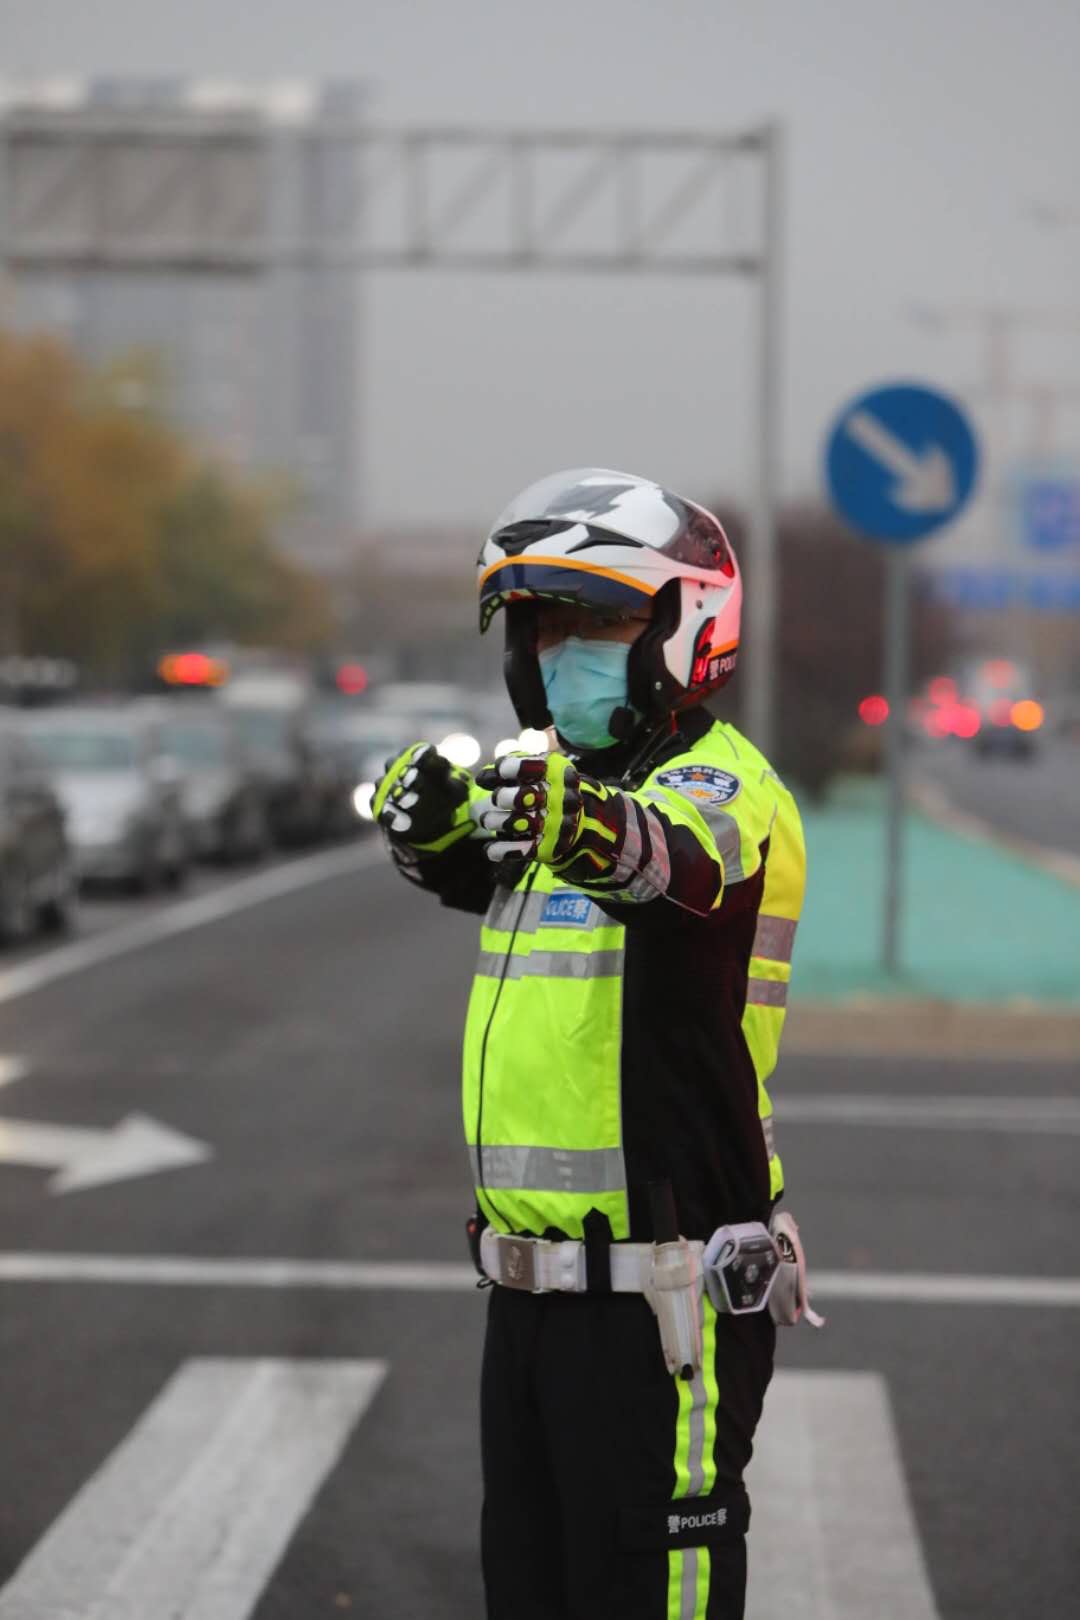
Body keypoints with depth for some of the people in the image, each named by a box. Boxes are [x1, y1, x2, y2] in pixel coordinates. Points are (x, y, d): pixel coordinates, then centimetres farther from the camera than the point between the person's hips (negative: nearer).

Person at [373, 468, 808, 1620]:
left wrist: (595, 830, -58)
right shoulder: (558, 788, 17)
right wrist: (429, 825, -24)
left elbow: (674, 851, -35)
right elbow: (470, 870, 0)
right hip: (531, 1283, 8)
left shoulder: (723, 783, -13)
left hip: (658, 1296, -8)